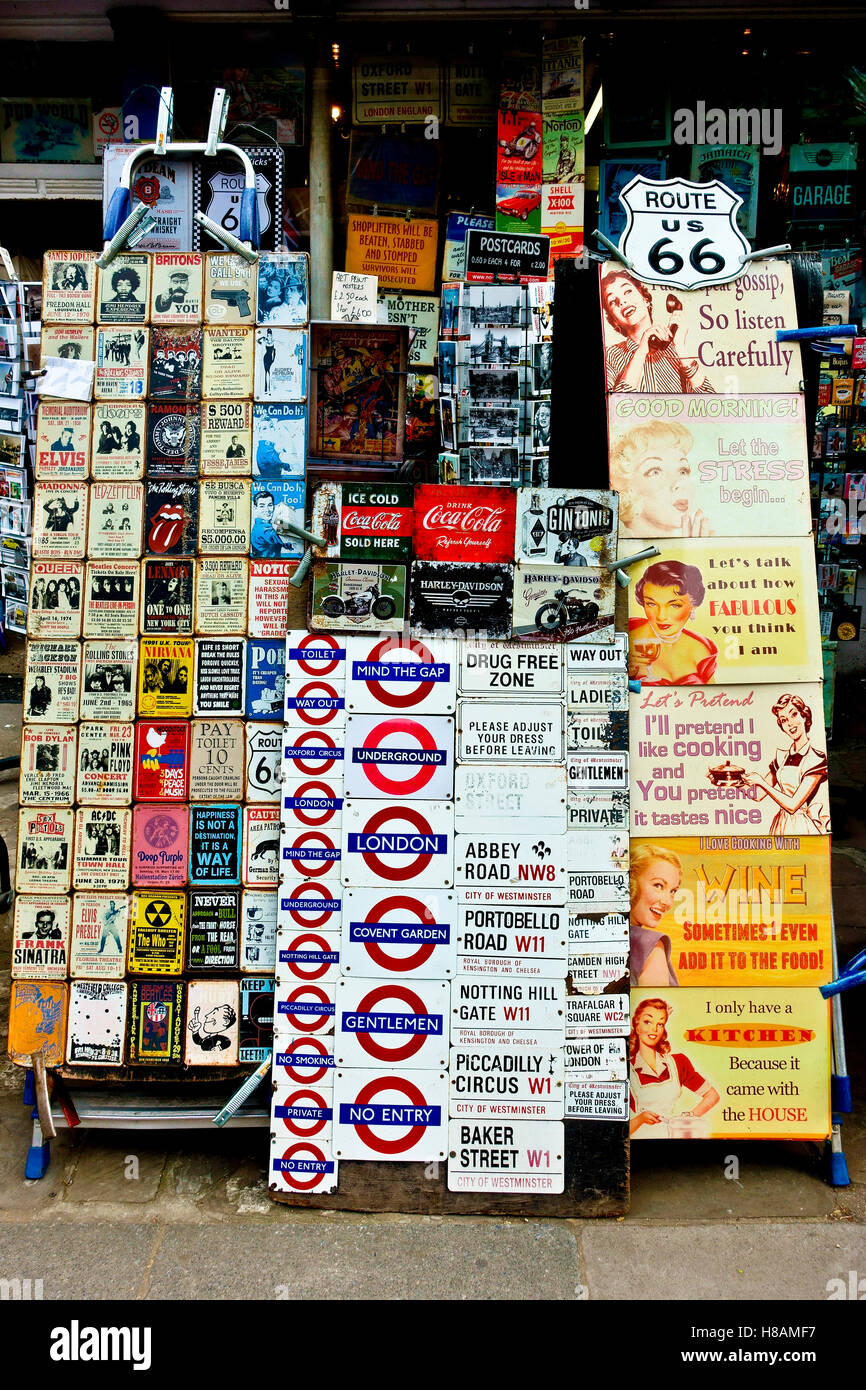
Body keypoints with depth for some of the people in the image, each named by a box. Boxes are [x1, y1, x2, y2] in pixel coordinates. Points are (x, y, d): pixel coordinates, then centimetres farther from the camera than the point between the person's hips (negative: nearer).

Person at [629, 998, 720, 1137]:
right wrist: (640, 1118, -14)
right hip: (645, 1136, -2)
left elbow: (712, 1096, 18)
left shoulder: (678, 1061, 10)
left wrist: (689, 1116, 7)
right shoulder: (628, 1070, 1)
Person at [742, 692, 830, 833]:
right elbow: (758, 795, 11)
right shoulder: (782, 757, 9)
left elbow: (792, 804, -11)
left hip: (805, 829, -4)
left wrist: (761, 781, -8)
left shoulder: (816, 759, -7)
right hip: (781, 827, 4)